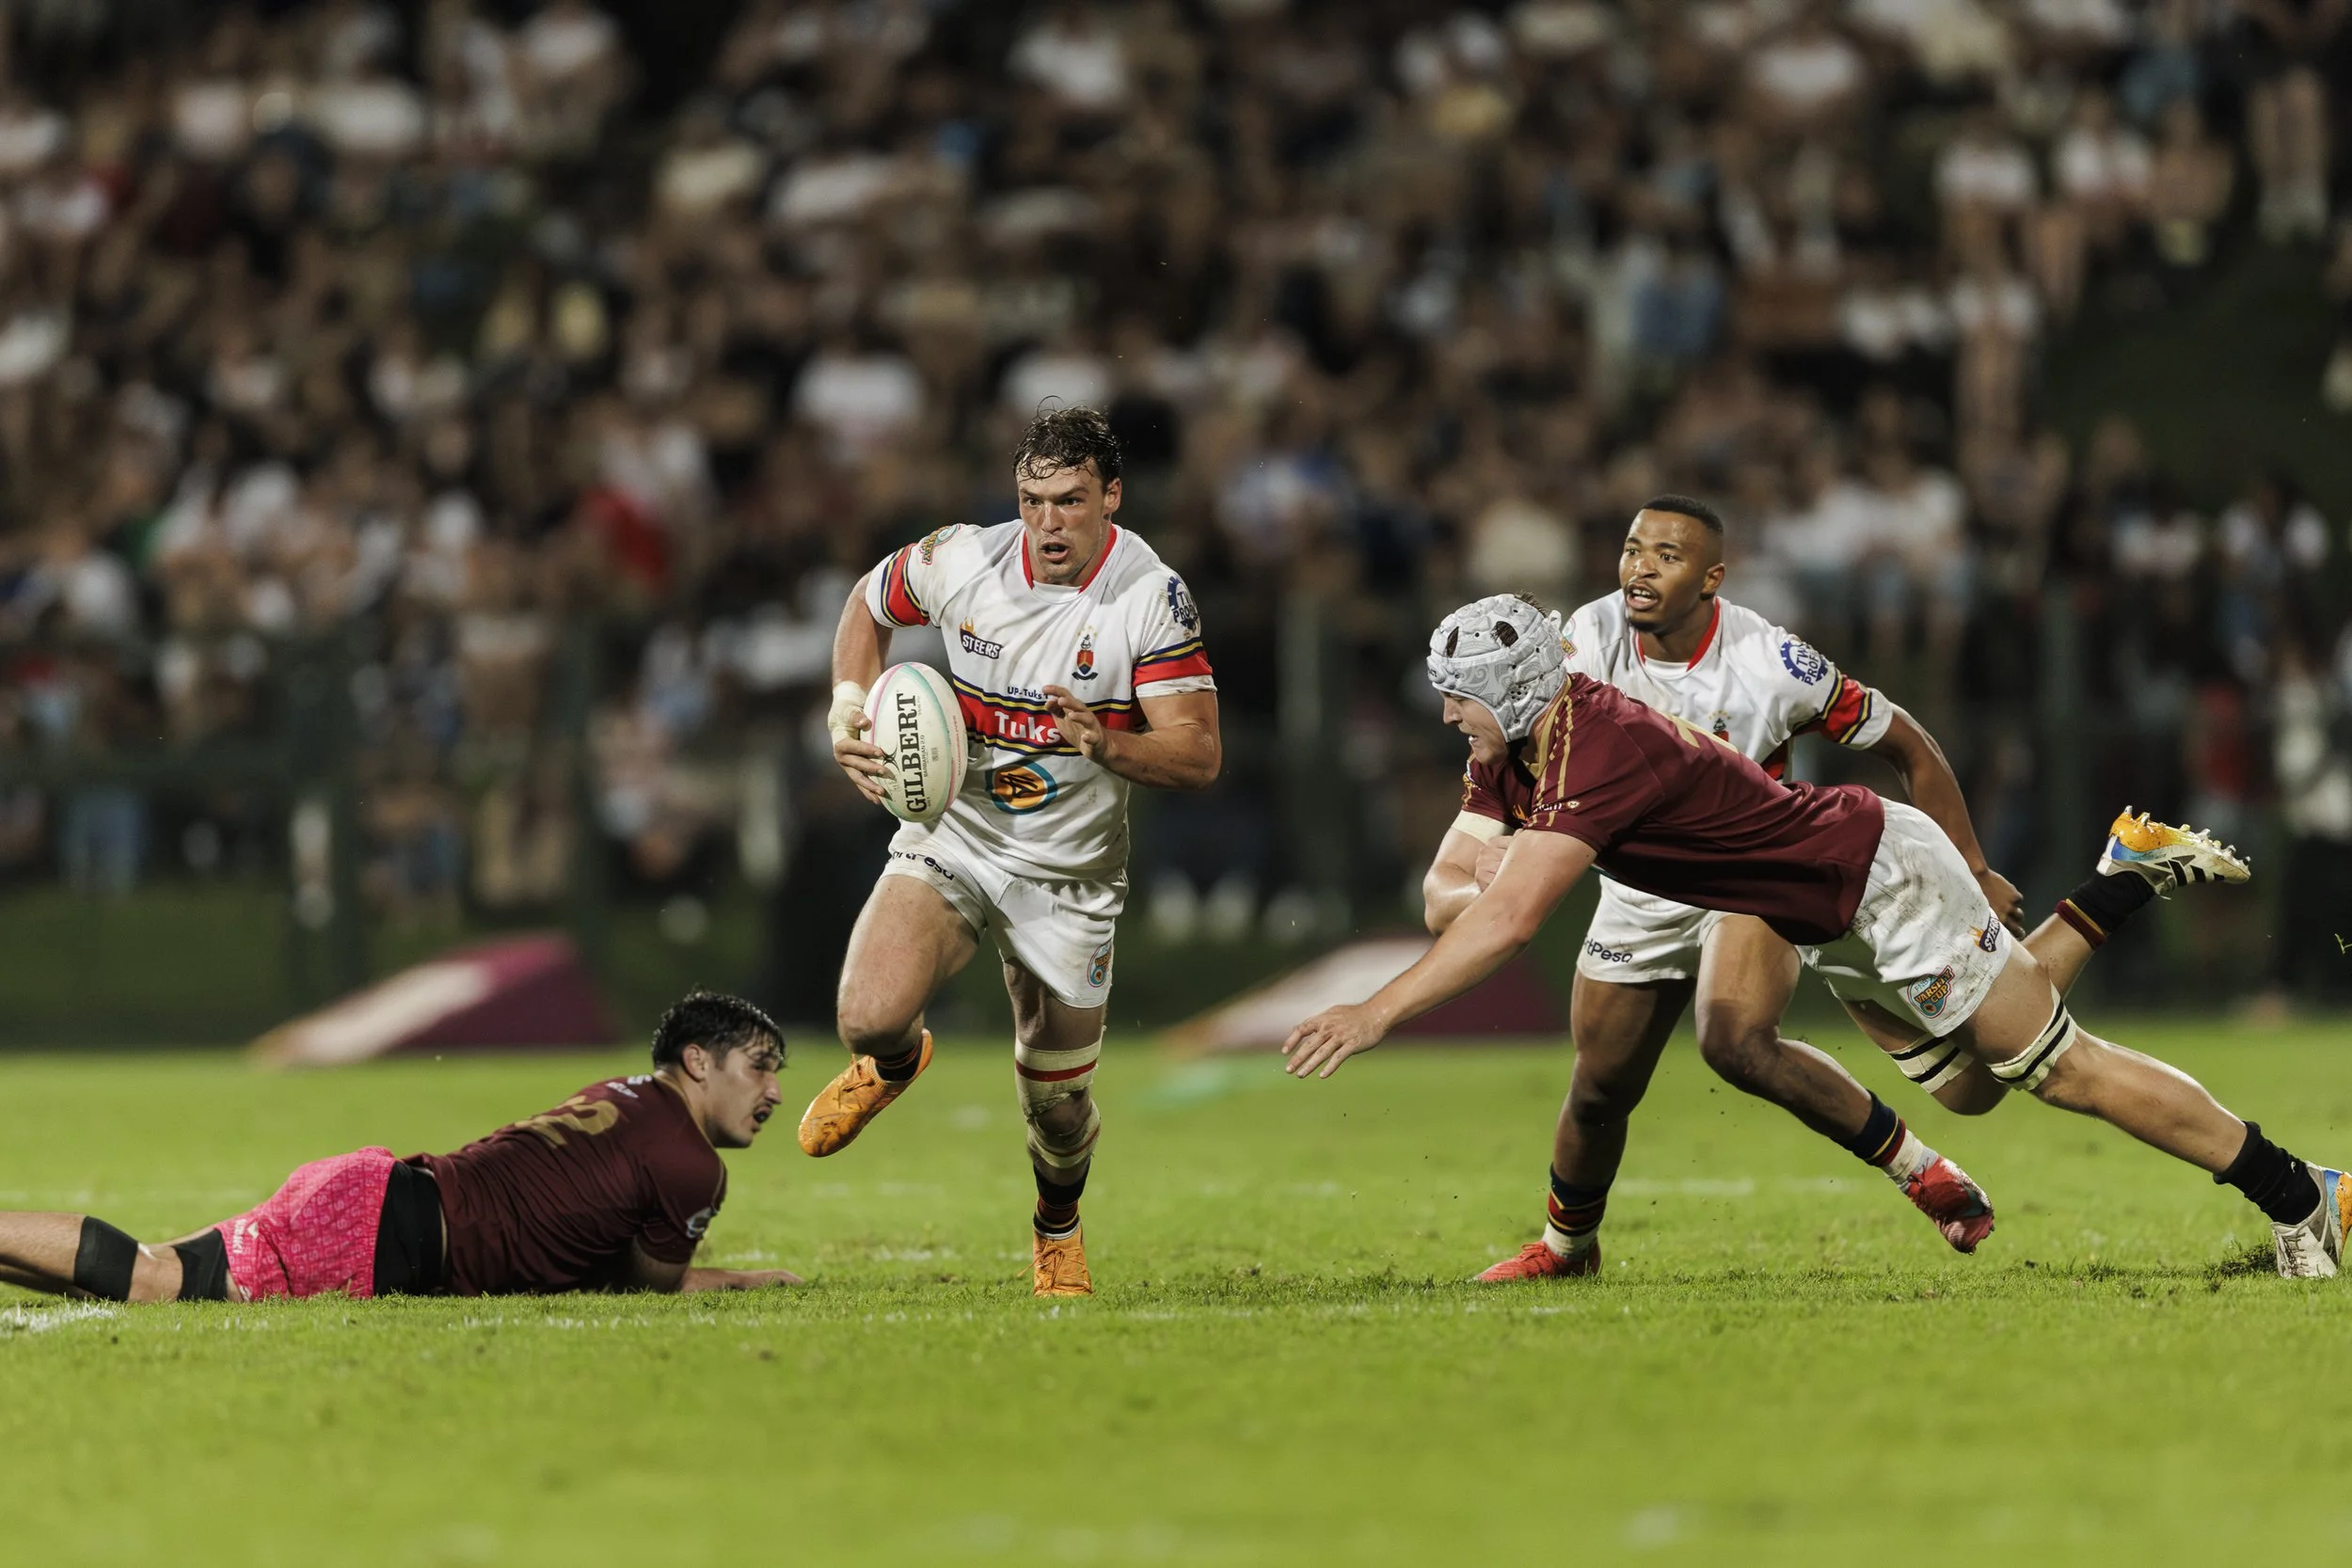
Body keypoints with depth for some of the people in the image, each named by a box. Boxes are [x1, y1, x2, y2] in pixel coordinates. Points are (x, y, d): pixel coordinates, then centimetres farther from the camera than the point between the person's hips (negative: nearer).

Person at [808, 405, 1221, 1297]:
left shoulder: (1152, 597, -17)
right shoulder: (960, 563, -12)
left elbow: (1198, 757, -18)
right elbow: (868, 606, 11)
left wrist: (1106, 744, -37)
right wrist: (849, 714, -4)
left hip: (1070, 877, -1)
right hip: (952, 837, 1)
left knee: (1058, 1100, 7)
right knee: (871, 1015, -24)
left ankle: (1058, 1225, 43)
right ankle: (893, 1063, 17)